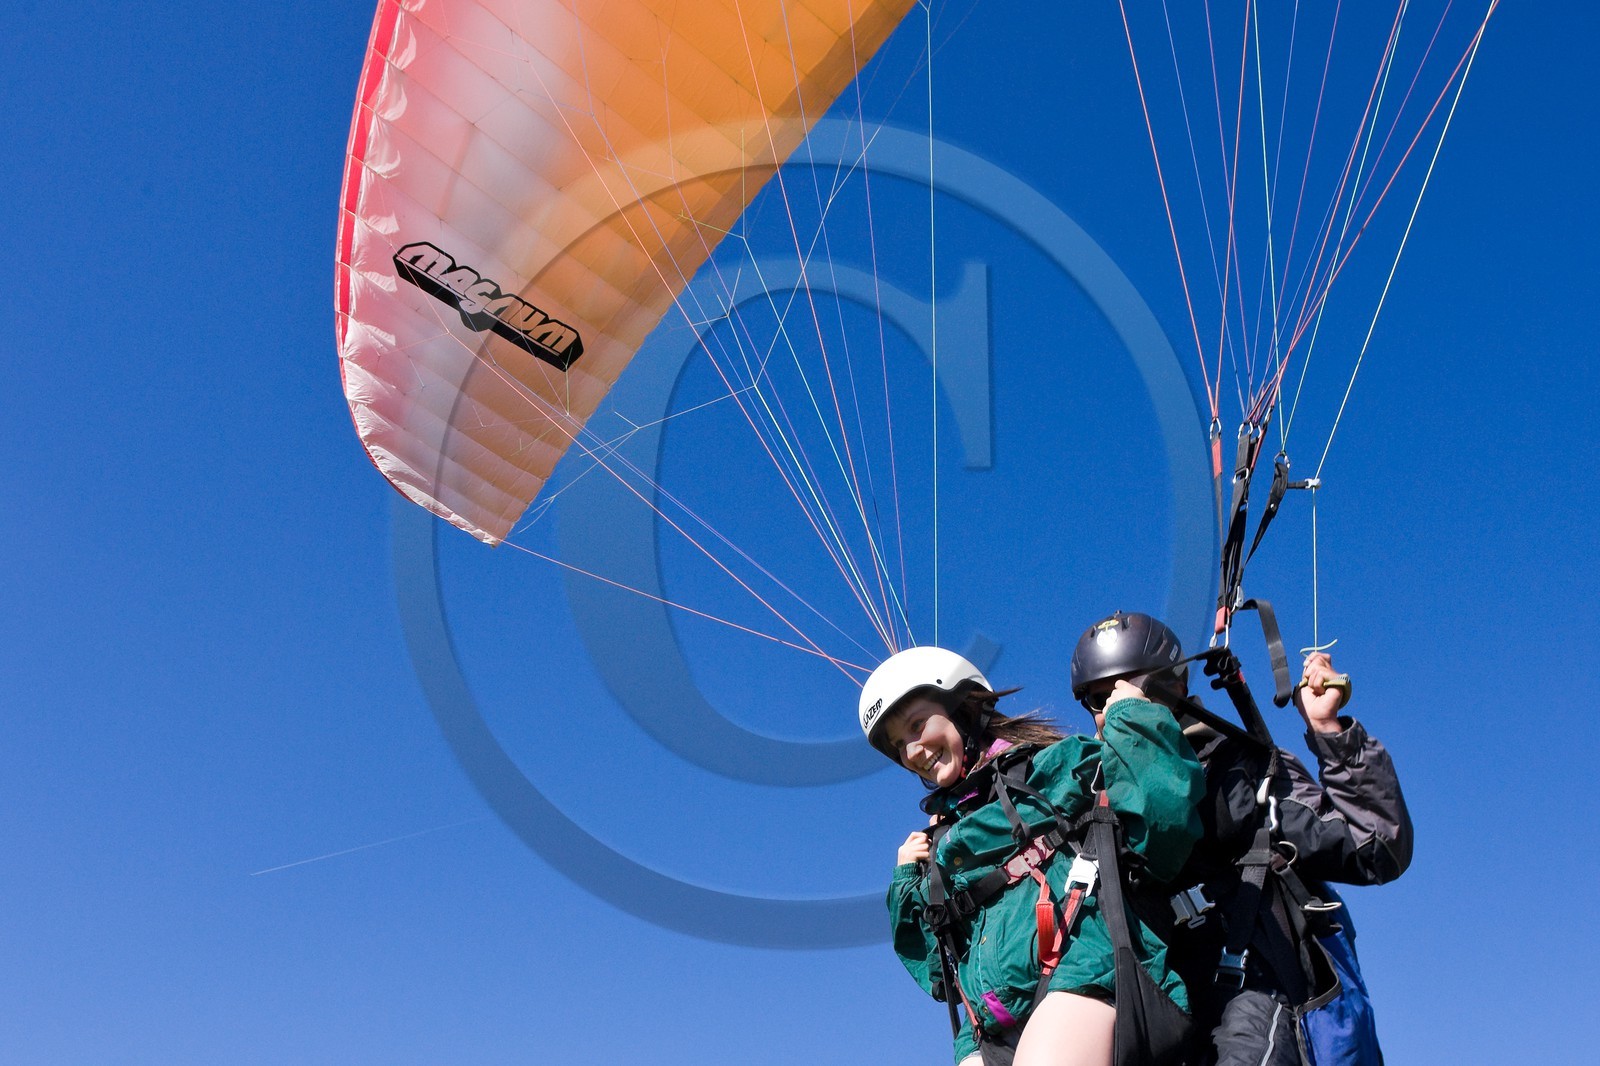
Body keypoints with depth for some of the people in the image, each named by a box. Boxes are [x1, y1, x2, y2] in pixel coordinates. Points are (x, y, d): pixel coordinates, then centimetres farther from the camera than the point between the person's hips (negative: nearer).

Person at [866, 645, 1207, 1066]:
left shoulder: (1051, 765, 12)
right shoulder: (941, 837, 30)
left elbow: (1164, 809, -5)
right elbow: (937, 971, 30)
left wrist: (1129, 716, 3)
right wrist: (907, 880, 23)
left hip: (1087, 968, -6)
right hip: (992, 1027, 6)